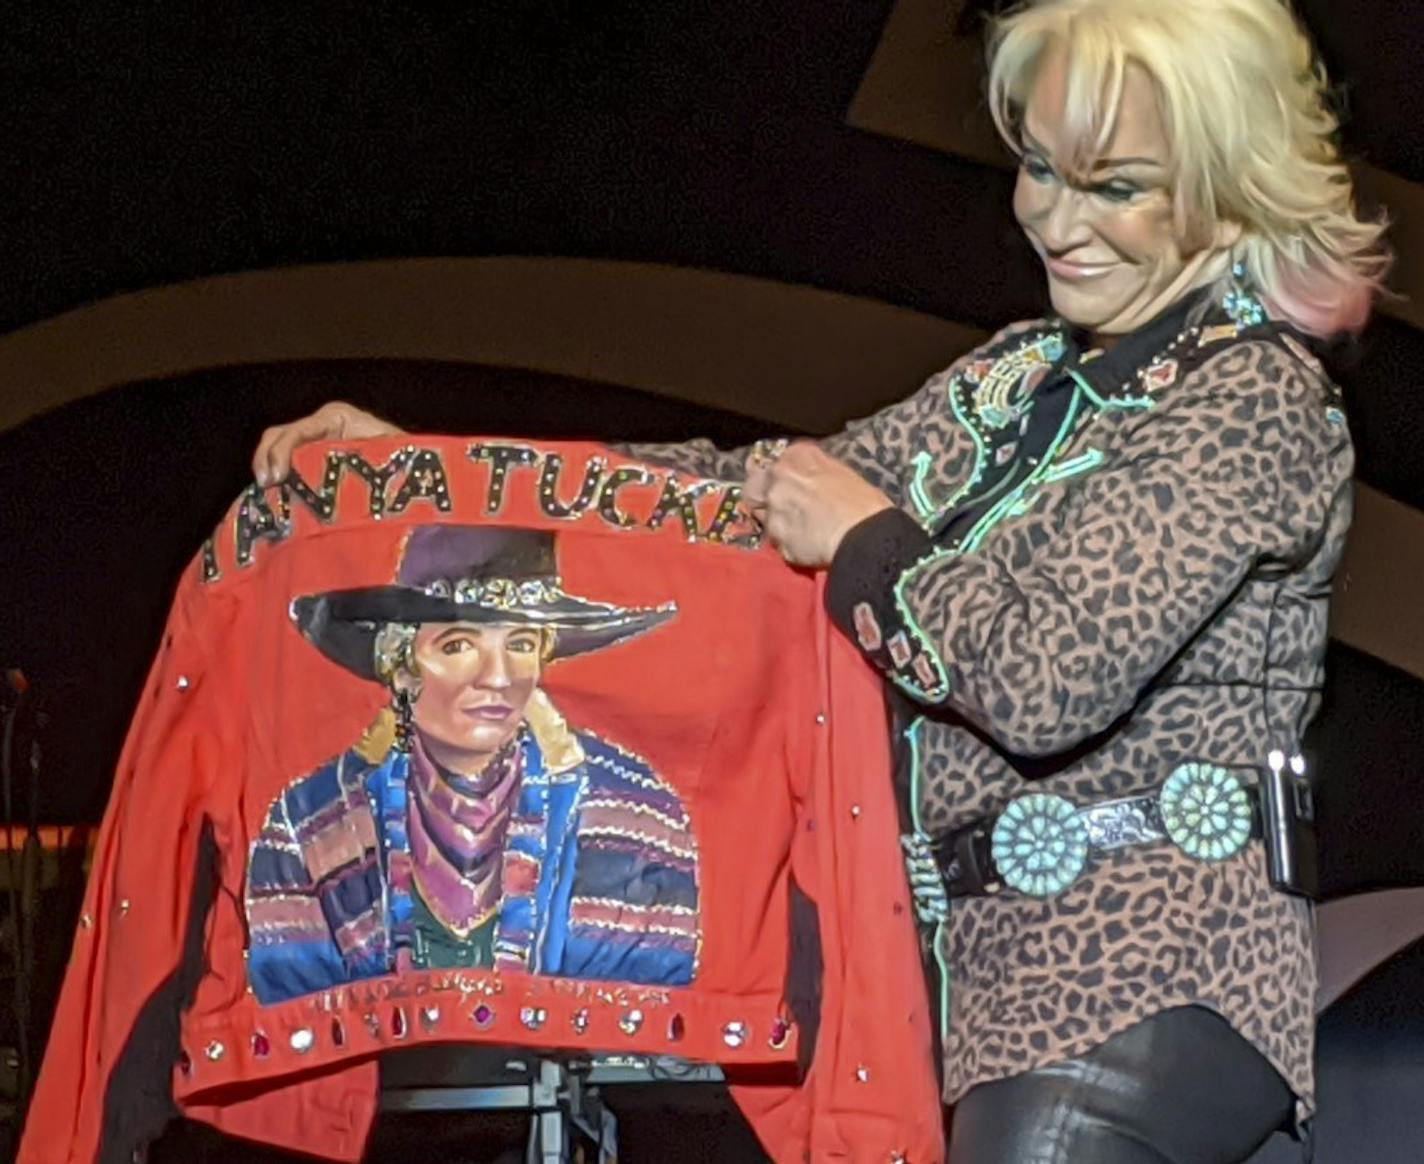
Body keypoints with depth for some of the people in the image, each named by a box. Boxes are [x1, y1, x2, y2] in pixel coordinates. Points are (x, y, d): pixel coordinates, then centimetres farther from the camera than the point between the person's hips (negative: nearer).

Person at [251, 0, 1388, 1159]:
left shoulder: (1254, 404, -9)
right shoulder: (1025, 374, 16)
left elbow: (1050, 680, -20)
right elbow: (763, 493, 14)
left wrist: (867, 541, -4)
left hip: (1146, 966, -7)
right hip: (982, 939, 7)